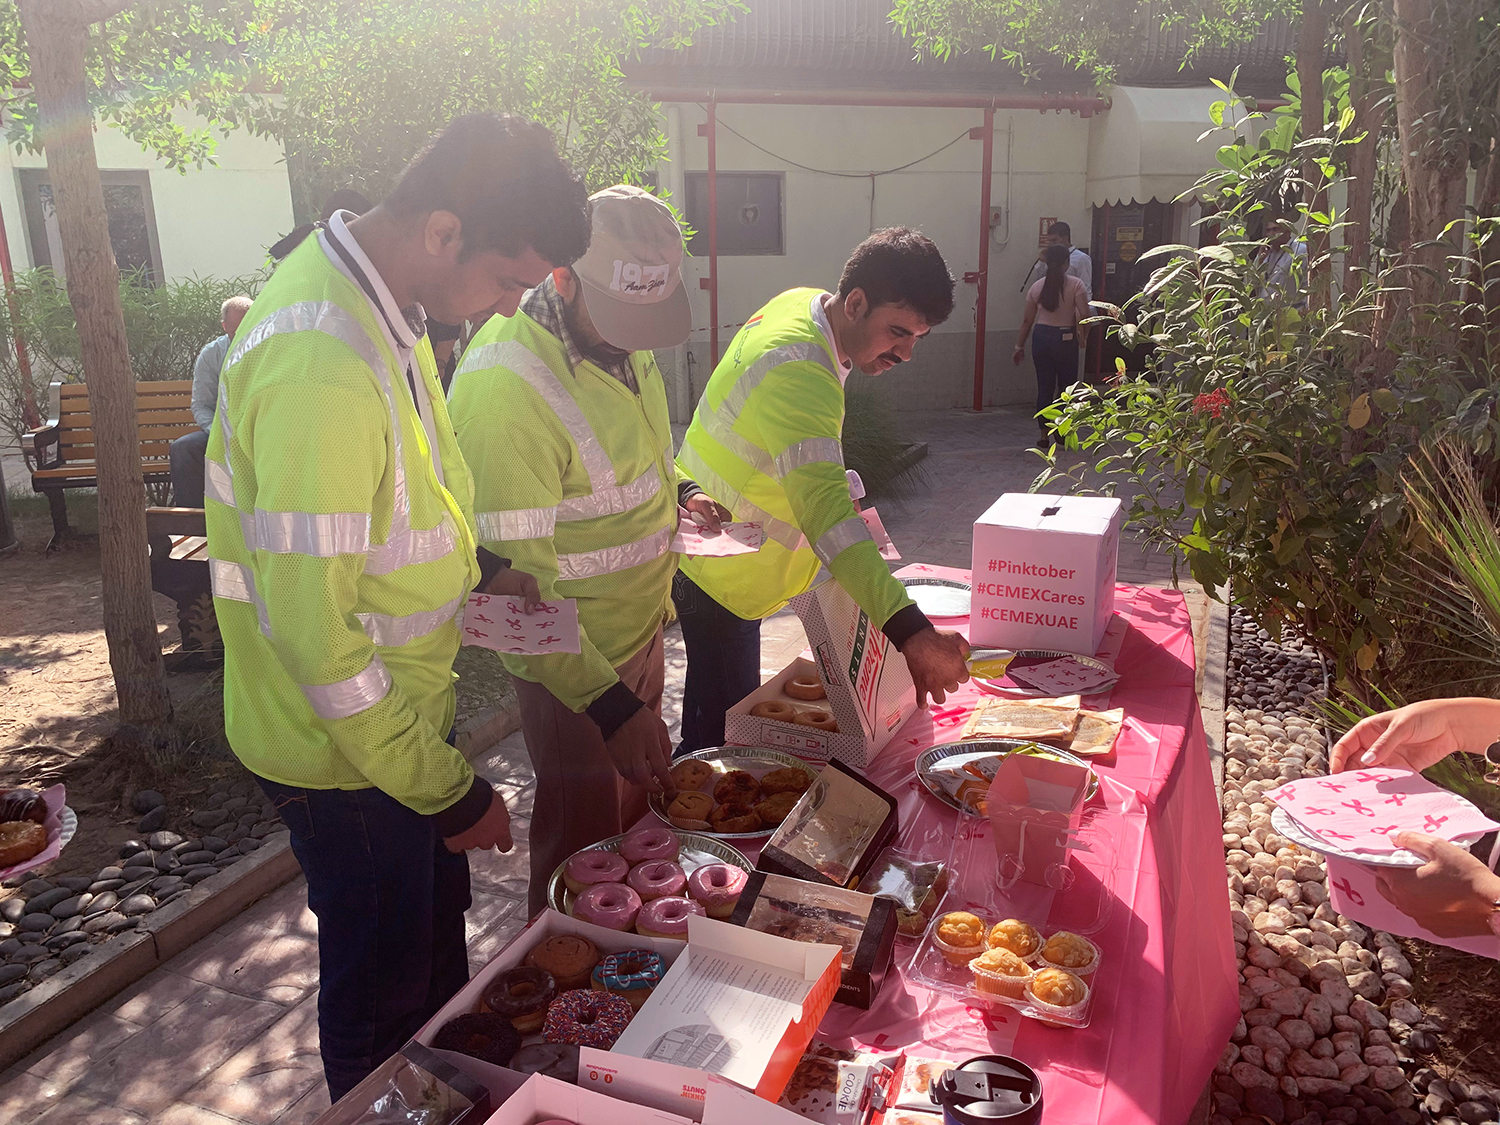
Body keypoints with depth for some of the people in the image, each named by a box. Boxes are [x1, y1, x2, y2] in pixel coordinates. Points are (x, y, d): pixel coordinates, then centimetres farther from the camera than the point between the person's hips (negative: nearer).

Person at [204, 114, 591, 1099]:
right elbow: (313, 626, -29)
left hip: (398, 715, 10)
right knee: (382, 990, 14)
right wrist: (448, 789, -21)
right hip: (345, 754, -9)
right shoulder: (325, 362, -31)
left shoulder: (381, 307, 2)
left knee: (436, 935, 28)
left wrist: (472, 566, 5)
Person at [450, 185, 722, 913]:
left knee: (636, 823, 25)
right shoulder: (505, 384, -29)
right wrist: (612, 707, -30)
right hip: (576, 666, -9)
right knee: (583, 846, 10)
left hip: (640, 632, 9)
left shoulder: (622, 340, -1)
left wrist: (673, 493, -2)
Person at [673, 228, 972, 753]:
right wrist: (910, 631, -57)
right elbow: (826, 511, -48)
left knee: (718, 714, 24)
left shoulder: (803, 302, -3)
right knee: (725, 733, 0)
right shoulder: (799, 375, -34)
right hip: (718, 571, -10)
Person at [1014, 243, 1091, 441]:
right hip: (1065, 338, -3)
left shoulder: (1037, 287, 4)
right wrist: (1079, 329, 8)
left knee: (1044, 387, 7)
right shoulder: (1075, 285, -6)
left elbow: (1027, 320, 6)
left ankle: (1044, 434, 8)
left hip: (1041, 337, 3)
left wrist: (1020, 346, 12)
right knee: (1066, 386, 10)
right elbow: (1084, 315, -13)